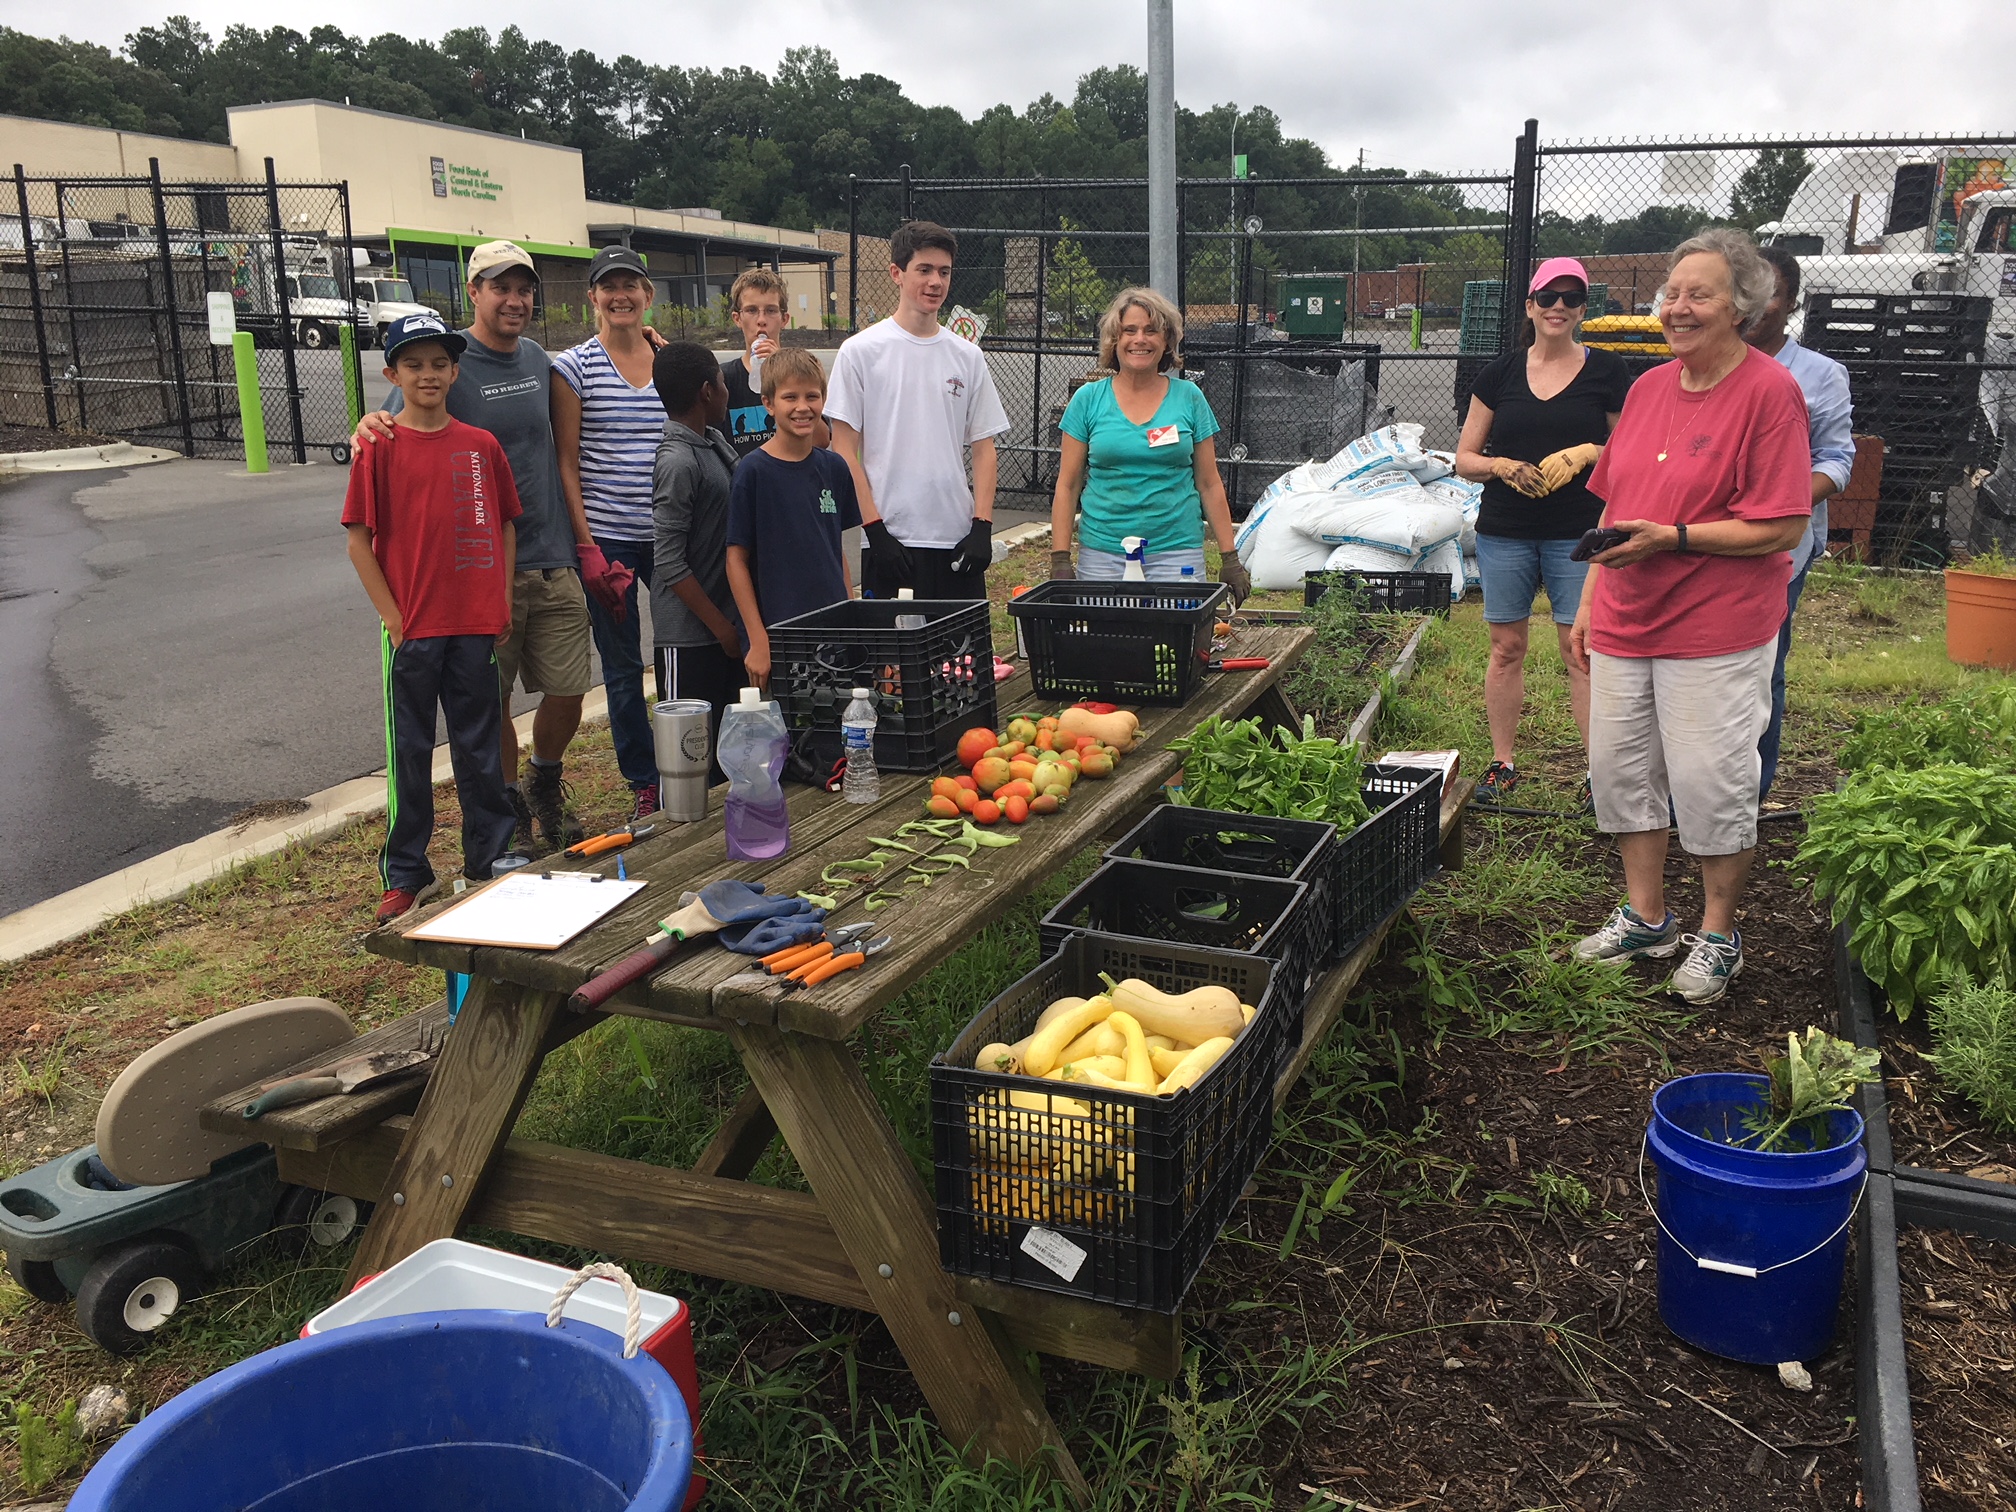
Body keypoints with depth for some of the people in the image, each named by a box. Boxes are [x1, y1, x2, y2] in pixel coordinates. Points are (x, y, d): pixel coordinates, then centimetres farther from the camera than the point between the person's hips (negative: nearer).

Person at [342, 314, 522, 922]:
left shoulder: (481, 445, 4)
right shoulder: (378, 448, -3)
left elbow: (506, 524, 11)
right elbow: (359, 539, -3)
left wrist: (502, 601, 3)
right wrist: (393, 617, -7)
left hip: (476, 624, 2)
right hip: (412, 627, -2)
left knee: (479, 744, 11)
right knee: (410, 751, 7)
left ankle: (491, 855, 24)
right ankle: (404, 875, 18)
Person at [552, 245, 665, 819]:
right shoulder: (574, 366, -2)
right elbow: (566, 461, -4)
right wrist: (585, 545, -11)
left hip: (670, 534, 3)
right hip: (607, 537, -3)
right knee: (623, 665, 5)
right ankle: (644, 783, 17)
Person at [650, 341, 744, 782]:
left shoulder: (716, 442, 10)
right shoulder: (677, 463, -17)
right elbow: (670, 564, -19)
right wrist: (720, 625, -15)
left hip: (726, 620, 9)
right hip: (689, 634, -9)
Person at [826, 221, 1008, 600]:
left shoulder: (967, 356, 11)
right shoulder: (860, 351, 0)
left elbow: (984, 448, 11)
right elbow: (844, 451, -4)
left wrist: (982, 525, -1)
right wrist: (875, 529, -11)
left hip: (958, 541, 4)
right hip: (891, 542, -3)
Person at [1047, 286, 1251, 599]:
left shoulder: (1189, 398, 6)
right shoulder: (1088, 399, 4)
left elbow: (1210, 484, 7)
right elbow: (1067, 485, 4)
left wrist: (1230, 558, 3)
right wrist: (1060, 559, -4)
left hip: (1177, 550, 0)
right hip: (1102, 553, 0)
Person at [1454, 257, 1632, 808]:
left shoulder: (1606, 371, 3)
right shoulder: (1500, 374, 7)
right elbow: (1464, 459, 9)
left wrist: (1586, 454, -12)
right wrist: (1503, 466, -12)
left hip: (1578, 534, -2)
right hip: (1504, 533, 2)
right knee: (1506, 646, 7)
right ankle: (1503, 762, 19)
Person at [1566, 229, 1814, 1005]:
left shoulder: (1769, 390, -11)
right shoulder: (1650, 386, 10)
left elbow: (1780, 528, -16)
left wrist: (1671, 539, -23)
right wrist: (1589, 604, 12)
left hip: (1717, 632, -7)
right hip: (1625, 624, 7)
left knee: (1711, 782, 1)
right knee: (1621, 768, 12)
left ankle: (1719, 934, 20)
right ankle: (1645, 918, 29)